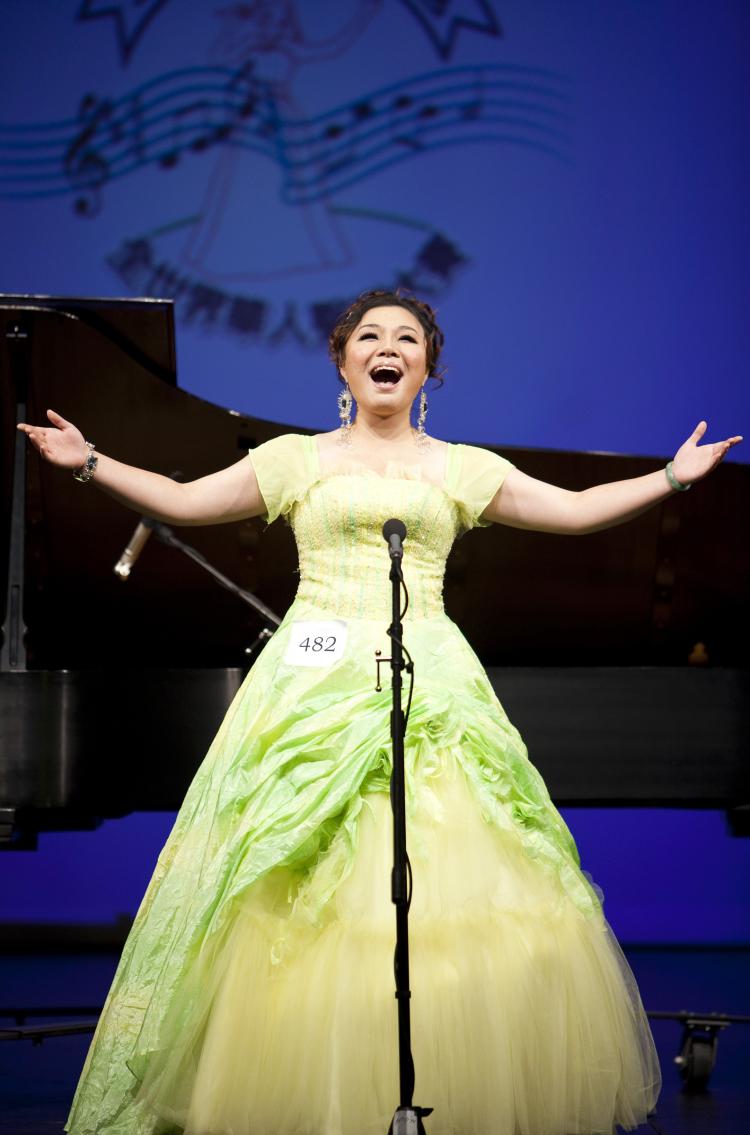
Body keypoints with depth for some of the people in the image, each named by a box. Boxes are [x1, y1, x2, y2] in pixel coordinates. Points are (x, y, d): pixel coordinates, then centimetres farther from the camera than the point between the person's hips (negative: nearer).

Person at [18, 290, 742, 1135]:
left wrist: (676, 474, 11)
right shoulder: (298, 459, 12)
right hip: (317, 684, -1)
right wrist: (89, 463, 6)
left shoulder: (463, 469, 14)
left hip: (430, 682, 1)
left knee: (454, 880, -7)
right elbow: (182, 502, 13)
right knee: (304, 898, -8)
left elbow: (578, 510, 15)